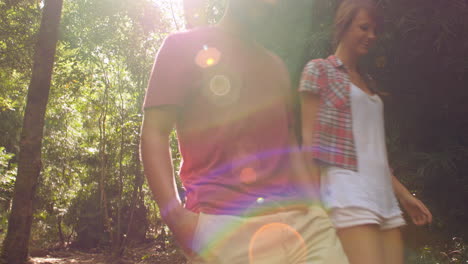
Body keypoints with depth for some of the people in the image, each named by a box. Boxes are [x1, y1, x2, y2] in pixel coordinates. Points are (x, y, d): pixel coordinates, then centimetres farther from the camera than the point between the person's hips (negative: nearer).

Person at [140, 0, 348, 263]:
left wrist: (314, 209, 10)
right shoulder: (184, 46, 7)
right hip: (224, 225, -4)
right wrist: (174, 215, -16)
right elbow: (154, 132, -1)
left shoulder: (276, 66, 24)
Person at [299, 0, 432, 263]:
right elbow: (310, 138, -2)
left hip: (383, 193, 7)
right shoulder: (319, 70, 4)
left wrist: (404, 194, 19)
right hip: (348, 189, -7)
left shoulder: (367, 82, 23)